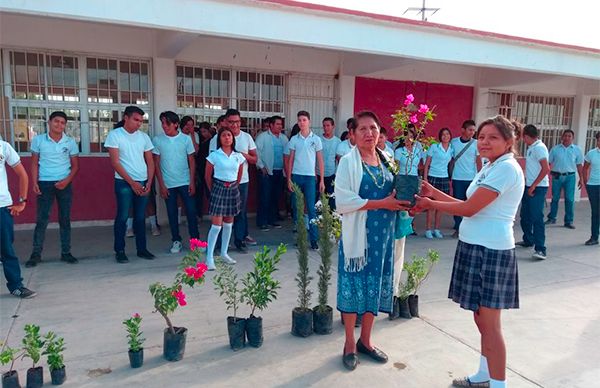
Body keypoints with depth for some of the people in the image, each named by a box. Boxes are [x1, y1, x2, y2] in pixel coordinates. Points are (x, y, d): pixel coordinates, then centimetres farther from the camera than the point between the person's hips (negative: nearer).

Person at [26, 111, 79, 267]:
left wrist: (67, 180, -11)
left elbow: (75, 165, 5)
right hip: (44, 184, -1)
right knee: (41, 219, 0)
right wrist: (34, 183, -6)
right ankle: (36, 254, 8)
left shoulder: (70, 142, 1)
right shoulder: (38, 140, 1)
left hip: (64, 184, 1)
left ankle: (66, 252, 14)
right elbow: (34, 163, 4)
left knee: (65, 219, 6)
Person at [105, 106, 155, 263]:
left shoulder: (144, 137, 8)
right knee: (122, 217, -1)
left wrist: (149, 183, -2)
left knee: (140, 217, 8)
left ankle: (142, 248, 16)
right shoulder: (114, 135, -3)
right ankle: (119, 250, 9)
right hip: (124, 182, -4)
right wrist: (132, 182, -12)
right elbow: (115, 162, -8)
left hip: (143, 183, 4)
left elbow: (150, 162, 10)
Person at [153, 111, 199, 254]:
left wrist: (192, 182, -4)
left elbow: (192, 161, 2)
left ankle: (195, 240, 12)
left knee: (191, 211, 0)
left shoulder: (186, 139, -2)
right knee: (172, 213, 7)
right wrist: (161, 184, -4)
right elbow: (156, 164, 1)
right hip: (168, 184, 0)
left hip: (185, 182, 0)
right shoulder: (157, 140, -2)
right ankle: (176, 240, 18)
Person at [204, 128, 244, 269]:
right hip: (219, 188, -4)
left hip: (233, 189, 4)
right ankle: (209, 257, 0)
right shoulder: (214, 155, -6)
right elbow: (207, 176, 0)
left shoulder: (239, 156, 3)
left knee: (228, 223, 12)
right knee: (217, 224, -7)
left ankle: (224, 253, 26)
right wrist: (213, 190, 4)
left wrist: (234, 187, 12)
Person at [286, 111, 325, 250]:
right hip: (296, 176, 2)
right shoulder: (294, 139, 7)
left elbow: (320, 161, 4)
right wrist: (289, 179, 1)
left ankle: (314, 238, -1)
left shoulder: (316, 139, 2)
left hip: (310, 177, -2)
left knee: (311, 208, -6)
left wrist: (322, 180, -1)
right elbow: (291, 160, 8)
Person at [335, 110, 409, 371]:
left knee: (376, 286, 12)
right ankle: (349, 344, 22)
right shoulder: (349, 161, -7)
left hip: (383, 234, 5)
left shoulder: (387, 160, 9)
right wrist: (382, 204, -19)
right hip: (358, 234, -5)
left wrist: (402, 203, -4)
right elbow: (343, 200, -17)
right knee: (354, 286, 4)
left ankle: (365, 340, 30)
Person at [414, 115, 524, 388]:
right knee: (481, 319, 18)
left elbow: (469, 209, -19)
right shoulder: (490, 167, 15)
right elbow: (470, 205, 13)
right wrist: (434, 193, 10)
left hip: (491, 251, -9)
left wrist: (430, 204, -7)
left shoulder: (506, 168, -15)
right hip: (476, 248, 10)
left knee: (489, 323, -1)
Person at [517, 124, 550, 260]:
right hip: (529, 186, 10)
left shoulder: (539, 147, -14)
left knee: (537, 218, -13)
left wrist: (533, 186, -20)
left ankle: (540, 249, -13)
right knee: (525, 215, 18)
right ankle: (528, 240, 34)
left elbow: (546, 169, -22)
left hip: (538, 188, -10)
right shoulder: (532, 147, 14)